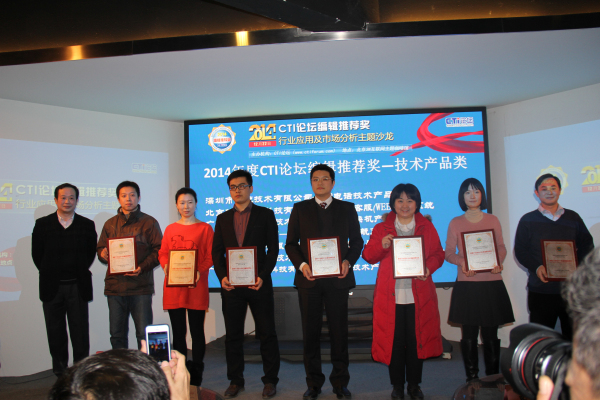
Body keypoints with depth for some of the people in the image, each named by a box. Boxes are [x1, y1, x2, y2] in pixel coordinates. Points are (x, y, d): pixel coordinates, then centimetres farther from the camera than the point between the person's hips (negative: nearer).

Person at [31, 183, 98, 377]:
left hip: (78, 286, -1)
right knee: (56, 334, 9)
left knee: (80, 332, 2)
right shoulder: (42, 224, 5)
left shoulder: (87, 225, 5)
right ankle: (60, 374, 20)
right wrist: (50, 274, 1)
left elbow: (91, 253, 5)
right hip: (51, 287, 1)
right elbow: (36, 254, 5)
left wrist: (80, 272, -2)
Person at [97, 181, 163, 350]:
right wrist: (103, 255, -6)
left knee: (144, 334, -3)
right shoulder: (110, 224, 17)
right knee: (117, 335, 8)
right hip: (115, 285, 4)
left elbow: (159, 250, -1)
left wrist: (142, 268, -15)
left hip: (141, 286, -3)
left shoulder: (149, 222, 6)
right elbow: (100, 248, 19)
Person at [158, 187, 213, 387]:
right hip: (173, 286, 3)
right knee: (178, 331, 8)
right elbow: (162, 253, 12)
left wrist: (200, 270, -17)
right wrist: (165, 266, -9)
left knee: (196, 330, 3)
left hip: (196, 287, -3)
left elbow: (211, 256, -2)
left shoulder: (205, 228, 3)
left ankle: (196, 376, 12)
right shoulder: (170, 229, 13)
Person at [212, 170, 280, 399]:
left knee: (267, 334, 3)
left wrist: (263, 276, -13)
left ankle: (270, 380, 16)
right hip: (231, 285, 3)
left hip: (259, 284, -3)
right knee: (233, 335, 9)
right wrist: (222, 276, -7)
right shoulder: (222, 218, 13)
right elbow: (217, 251, 9)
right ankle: (235, 381, 21)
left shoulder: (265, 215, 4)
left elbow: (273, 249, -2)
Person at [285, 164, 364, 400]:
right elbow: (291, 243, 6)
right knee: (310, 333, 7)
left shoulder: (347, 209, 9)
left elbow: (356, 241, 8)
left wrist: (348, 261, -9)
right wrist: (301, 264, -10)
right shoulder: (300, 209, 8)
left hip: (337, 278, 0)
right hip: (309, 279, 1)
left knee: (339, 332, 5)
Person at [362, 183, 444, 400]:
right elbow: (368, 255, 4)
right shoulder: (381, 228, 8)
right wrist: (381, 245, -15)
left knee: (417, 339, 5)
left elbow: (438, 254, 8)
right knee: (394, 340, 3)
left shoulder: (427, 227, 11)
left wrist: (428, 268, -11)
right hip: (390, 295, 0)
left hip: (419, 294, 1)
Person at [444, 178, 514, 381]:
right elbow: (449, 253, 5)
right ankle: (471, 379, 13)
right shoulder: (455, 223, 5)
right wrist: (461, 262, -14)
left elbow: (501, 248, 10)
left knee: (490, 334, 4)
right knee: (469, 335, 2)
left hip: (491, 283, 1)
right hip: (466, 285, -1)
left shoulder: (493, 220, 9)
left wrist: (498, 262, -10)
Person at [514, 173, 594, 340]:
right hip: (541, 290, -2)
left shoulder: (573, 217, 12)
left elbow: (587, 245, 10)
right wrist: (536, 267, -16)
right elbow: (520, 251, 1)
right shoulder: (528, 220, 5)